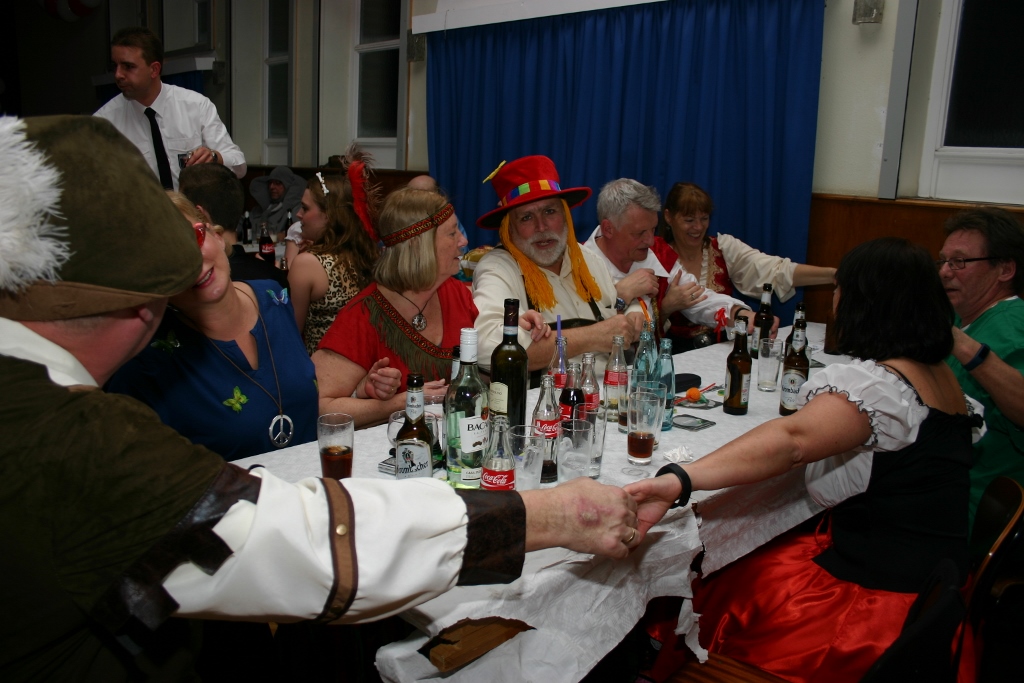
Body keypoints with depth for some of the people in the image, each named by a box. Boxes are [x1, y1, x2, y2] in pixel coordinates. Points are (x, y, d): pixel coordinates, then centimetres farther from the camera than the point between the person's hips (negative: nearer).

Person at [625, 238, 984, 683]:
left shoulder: (879, 384, -21)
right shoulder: (945, 379, 6)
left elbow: (790, 441, -38)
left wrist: (679, 481, -49)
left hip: (876, 598, -9)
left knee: (717, 593, 4)